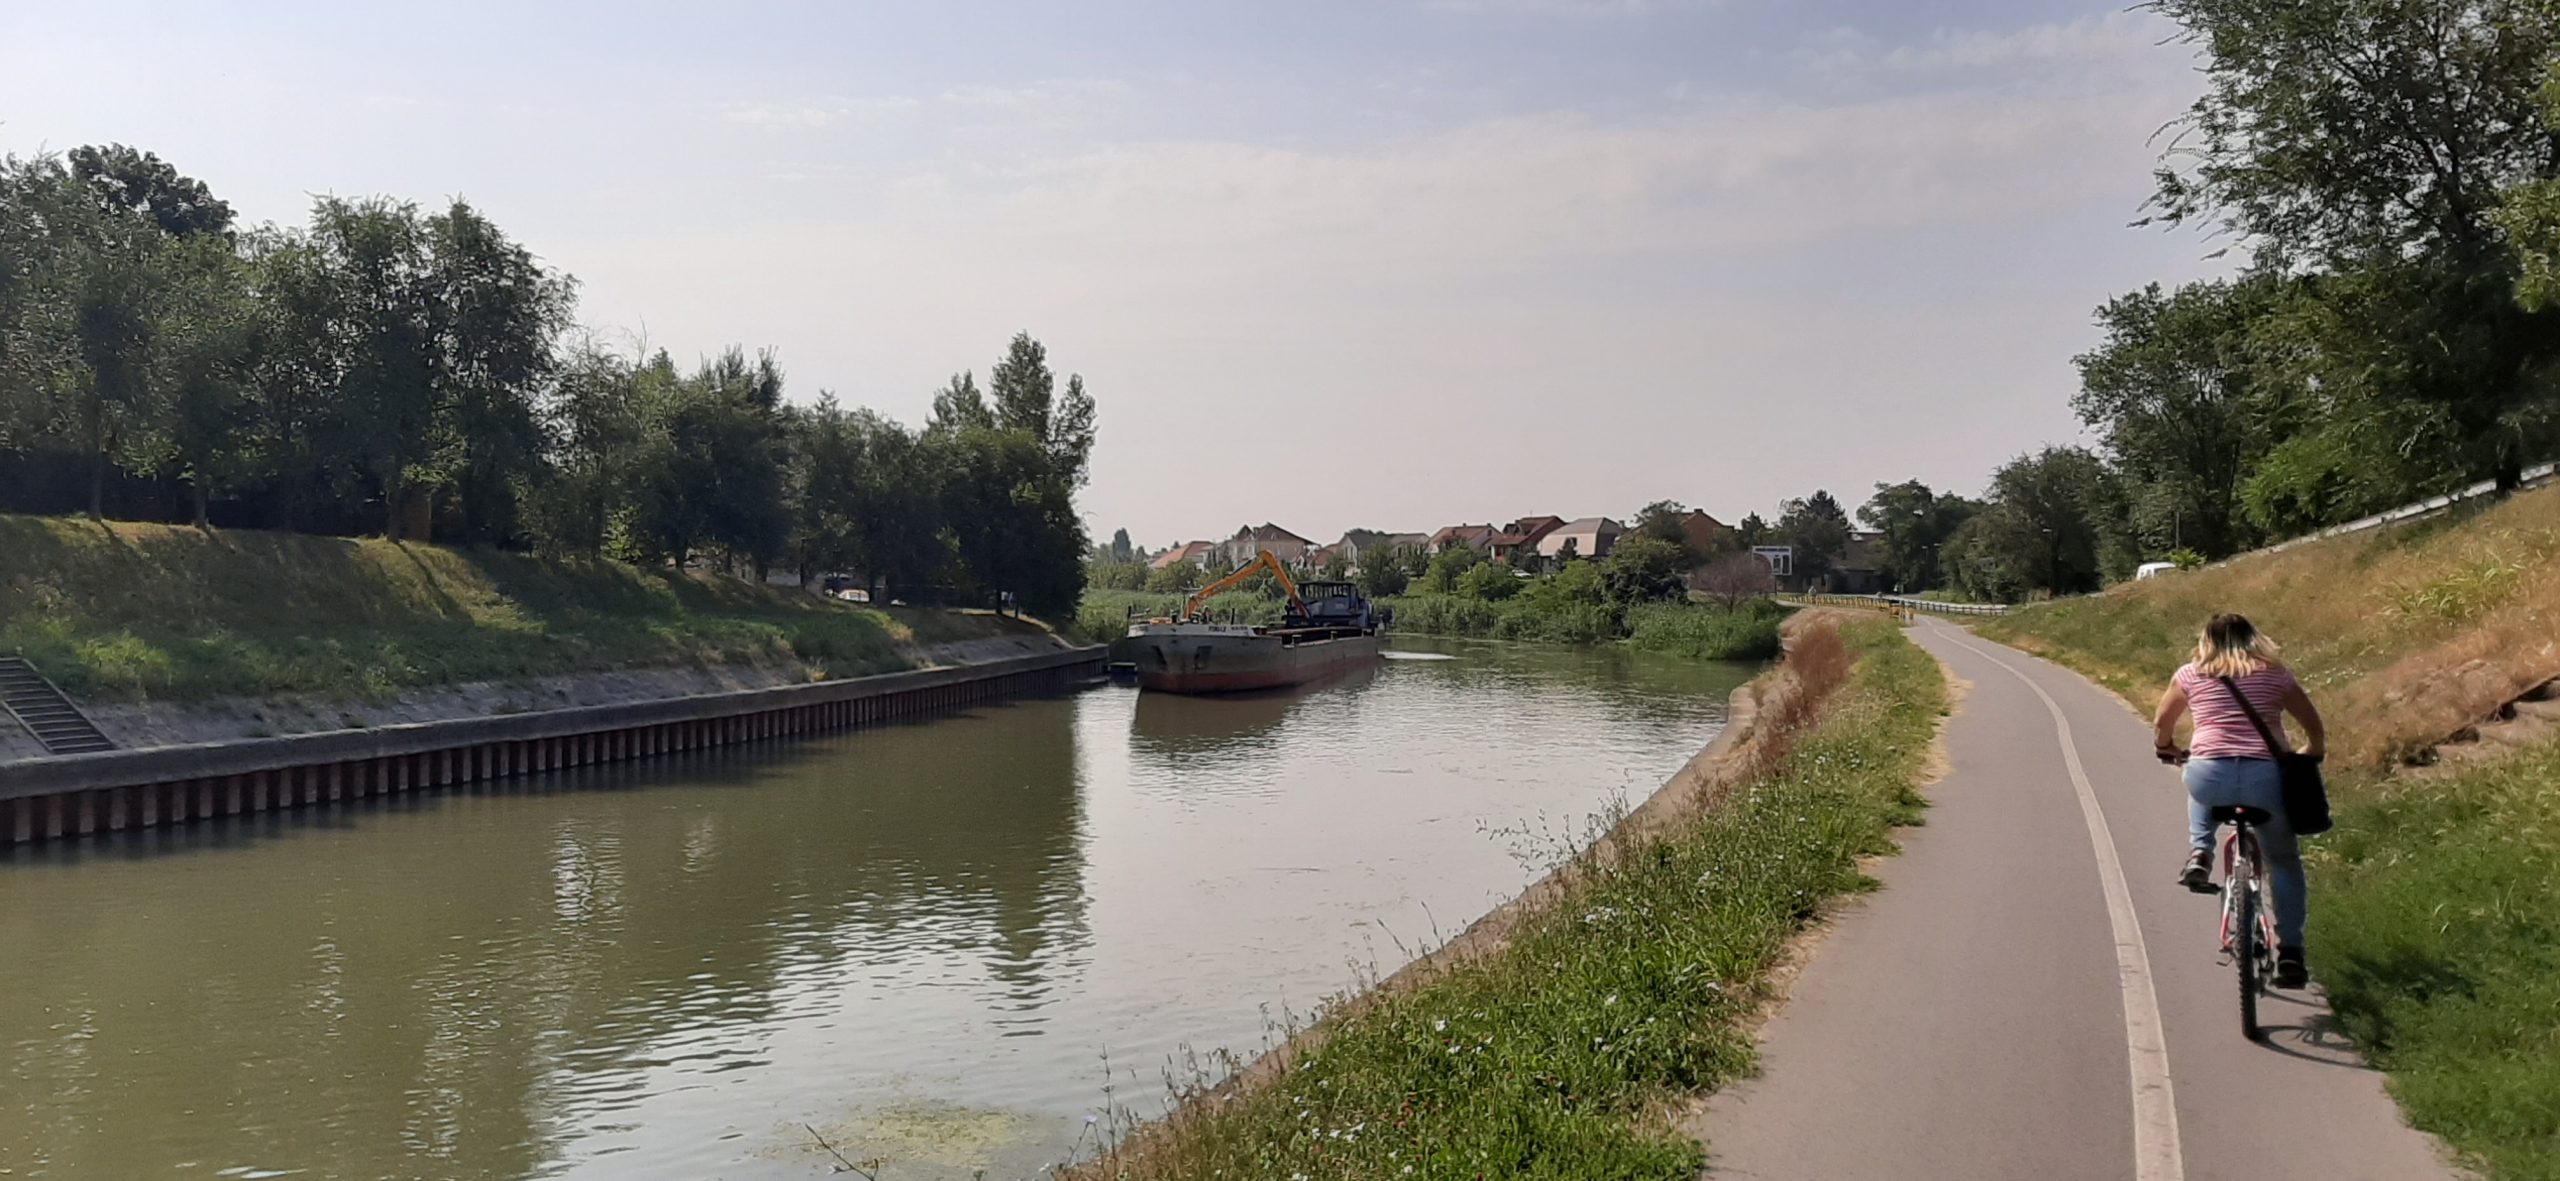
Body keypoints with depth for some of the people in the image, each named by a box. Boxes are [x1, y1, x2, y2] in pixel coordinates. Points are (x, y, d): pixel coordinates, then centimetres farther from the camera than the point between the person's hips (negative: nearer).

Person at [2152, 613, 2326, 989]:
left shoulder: (2190, 675, 15)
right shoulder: (2275, 674, 15)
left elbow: (2162, 725, 26)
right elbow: (2316, 729, 18)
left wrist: (2168, 750, 47)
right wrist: (2308, 757, 39)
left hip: (2209, 776, 0)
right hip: (2266, 778, 0)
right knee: (2285, 863, 22)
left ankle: (2199, 853, 18)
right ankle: (2290, 953, 15)